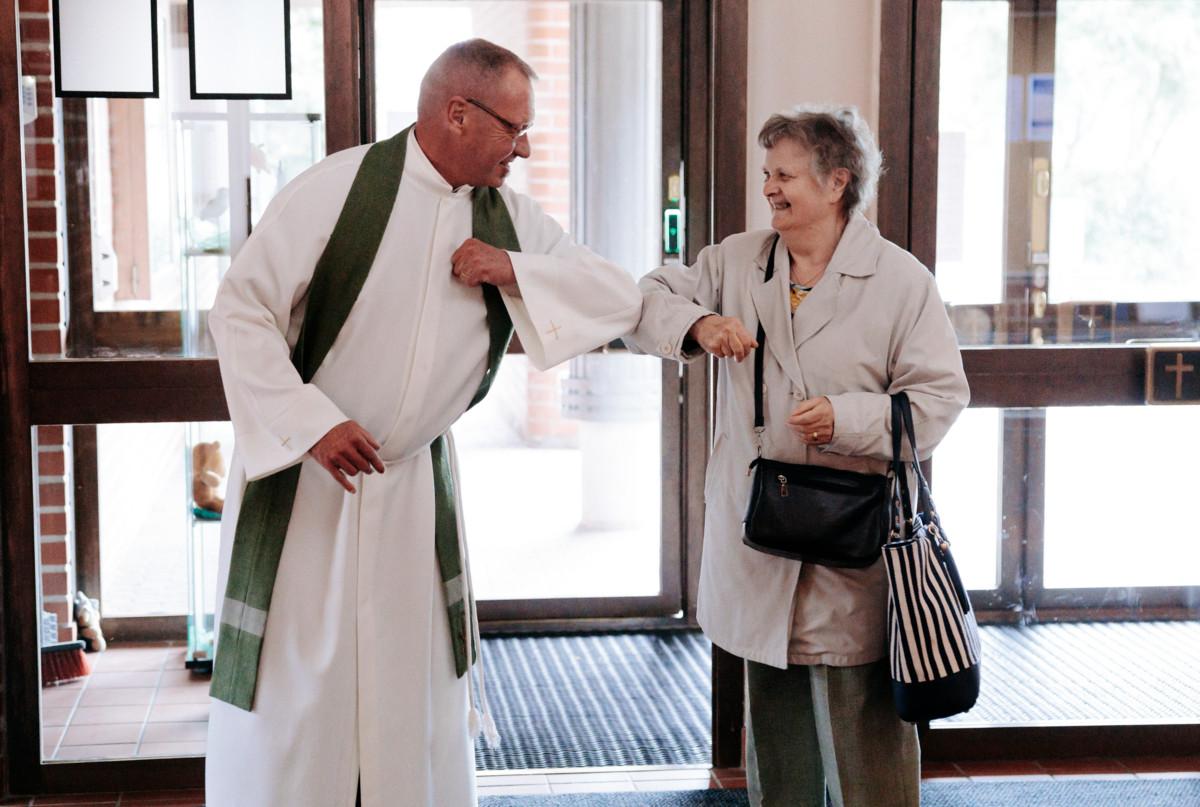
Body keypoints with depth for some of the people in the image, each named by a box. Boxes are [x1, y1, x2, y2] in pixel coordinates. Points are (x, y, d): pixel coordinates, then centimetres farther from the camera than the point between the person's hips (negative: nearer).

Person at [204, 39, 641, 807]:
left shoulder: (507, 217, 0)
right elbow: (240, 310, -14)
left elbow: (623, 297, 2)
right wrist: (312, 425, -23)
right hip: (301, 474, -4)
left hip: (416, 483, 5)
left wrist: (515, 271, -14)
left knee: (415, 685, 11)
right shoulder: (337, 188, -16)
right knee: (291, 694, 2)